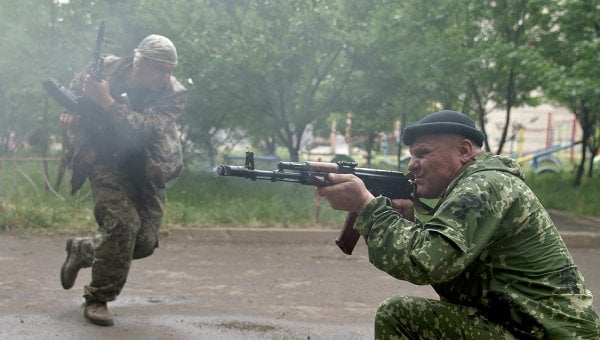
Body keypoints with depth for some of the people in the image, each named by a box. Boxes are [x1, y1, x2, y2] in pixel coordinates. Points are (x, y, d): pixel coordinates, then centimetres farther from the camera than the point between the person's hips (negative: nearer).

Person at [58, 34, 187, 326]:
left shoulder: (174, 94, -16)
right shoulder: (104, 70, -12)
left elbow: (143, 129, -32)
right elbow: (74, 93, 11)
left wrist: (106, 101, -37)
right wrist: (70, 114, -9)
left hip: (147, 170, 2)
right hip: (106, 161, -2)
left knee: (145, 242, -1)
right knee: (123, 224, -22)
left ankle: (81, 250, 28)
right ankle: (97, 299, -3)